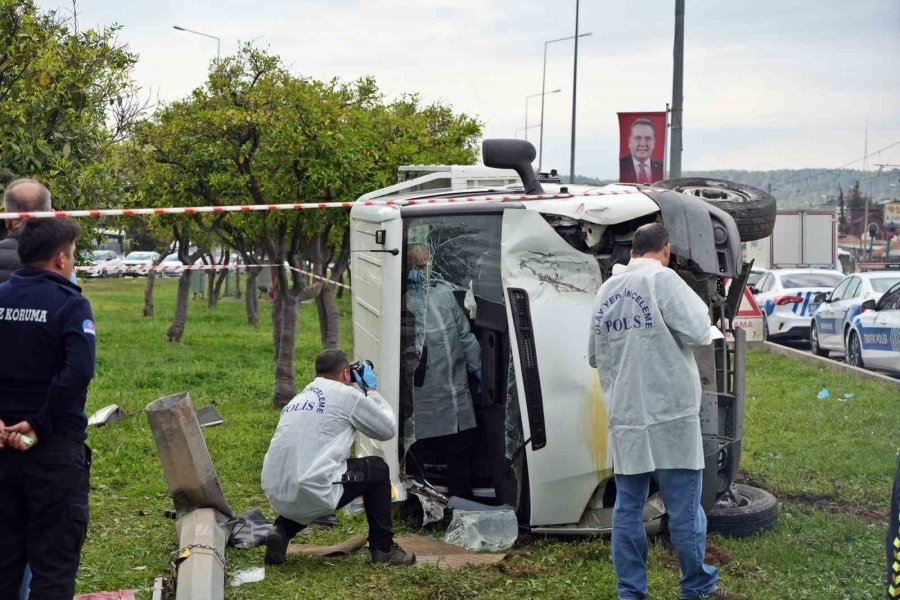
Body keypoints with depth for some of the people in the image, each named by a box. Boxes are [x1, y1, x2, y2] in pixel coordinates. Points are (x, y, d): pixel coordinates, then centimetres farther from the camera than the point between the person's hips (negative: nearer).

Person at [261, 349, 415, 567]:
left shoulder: (300, 397, 20)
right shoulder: (346, 394, 0)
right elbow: (388, 429, 10)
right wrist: (372, 390, 23)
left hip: (276, 495, 7)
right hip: (312, 494, -7)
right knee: (377, 469, 15)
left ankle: (282, 530, 14)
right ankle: (383, 548, 18)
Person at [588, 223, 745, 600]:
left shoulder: (607, 290, 11)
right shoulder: (662, 279, -9)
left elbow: (594, 355, 18)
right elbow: (698, 332, -13)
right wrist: (701, 311, 7)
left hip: (624, 418, 6)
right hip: (668, 416, -6)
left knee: (627, 507, 9)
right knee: (684, 508, 4)